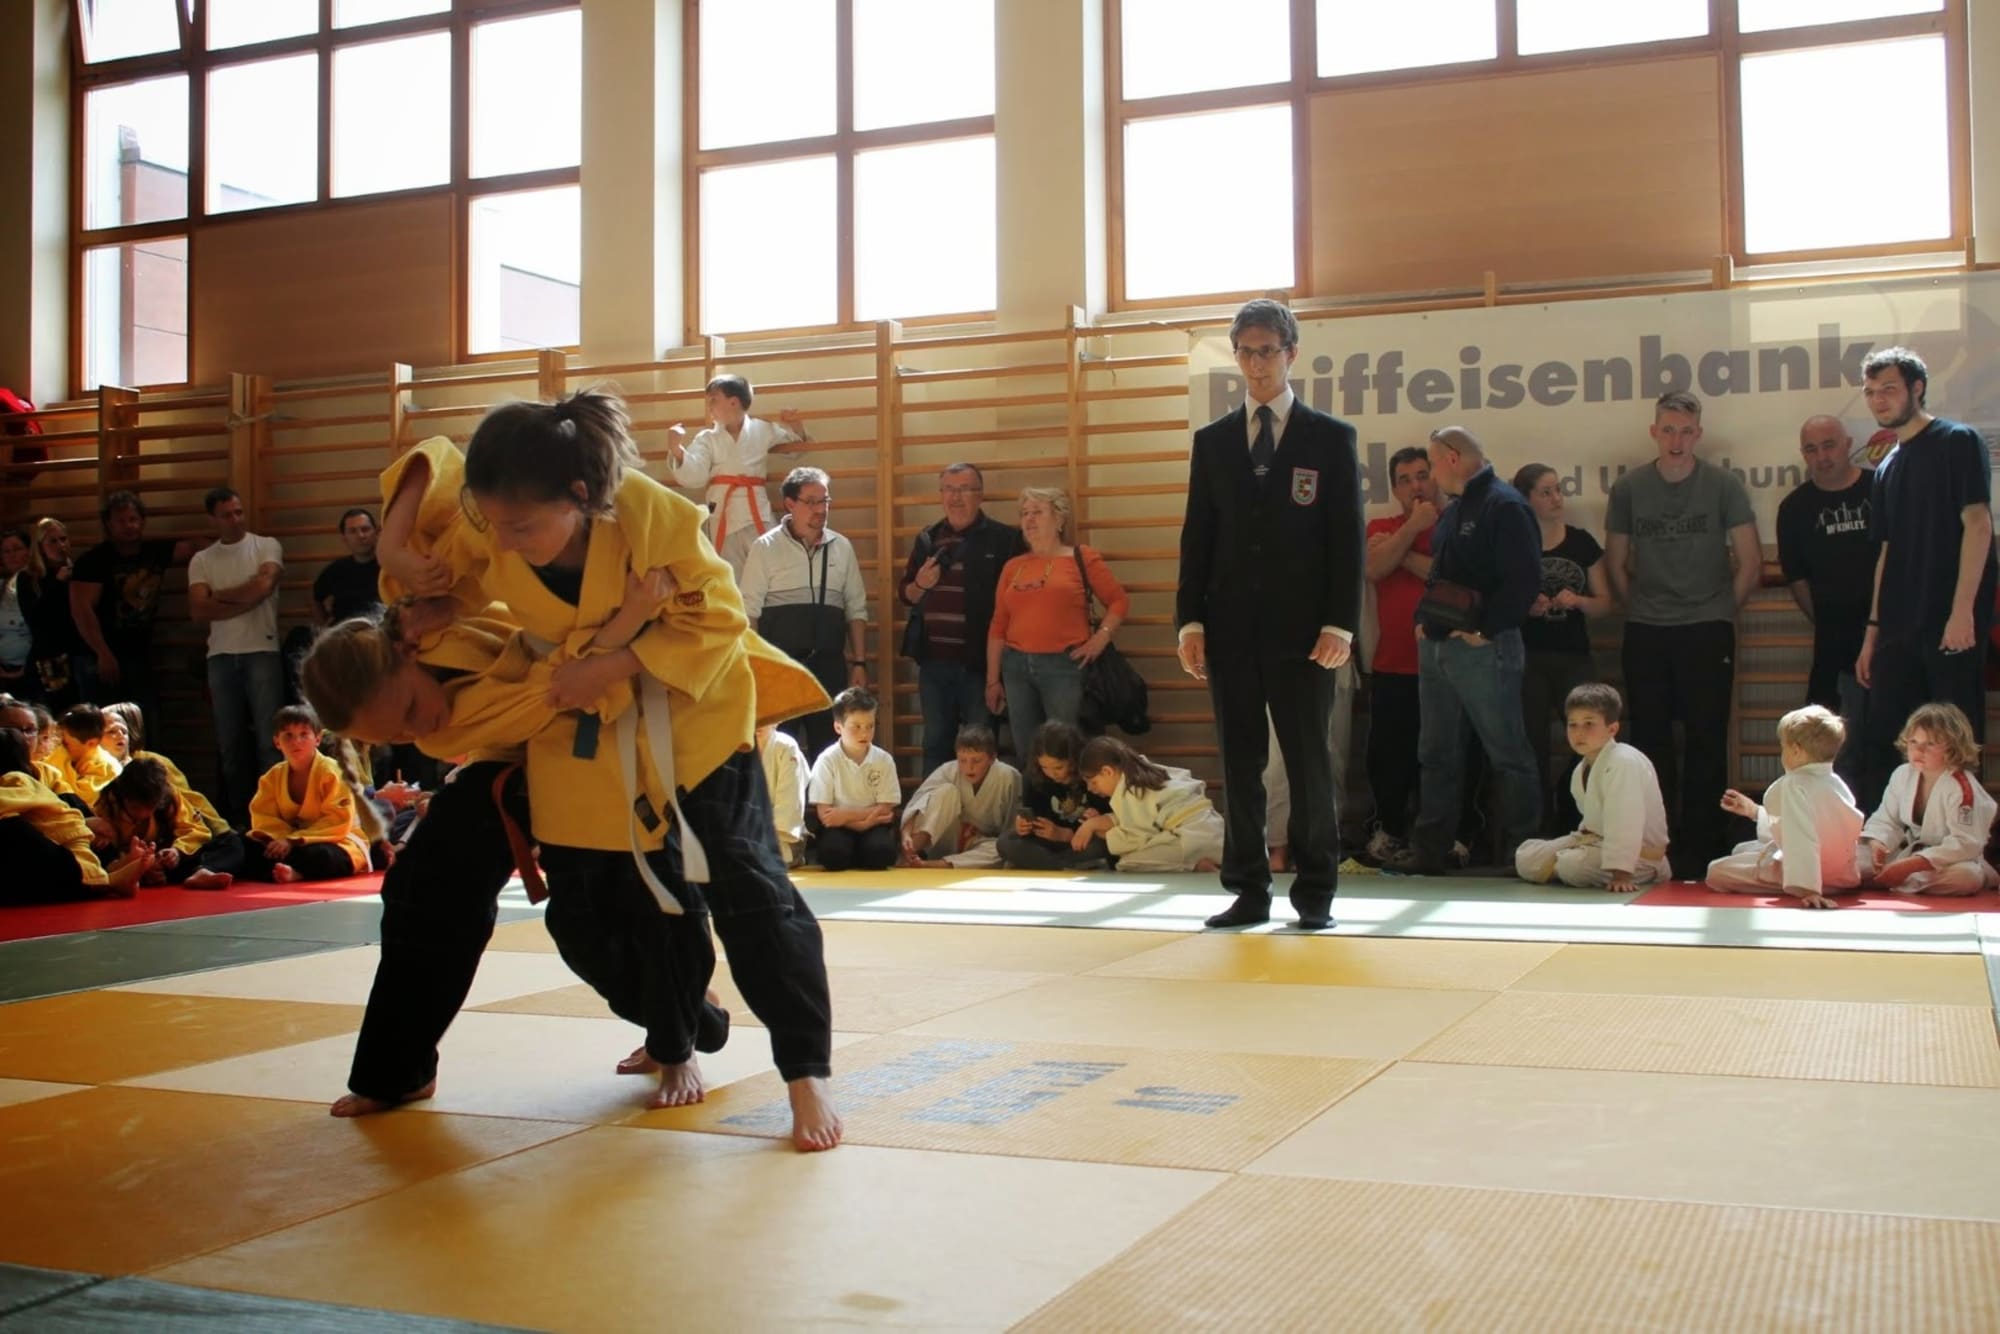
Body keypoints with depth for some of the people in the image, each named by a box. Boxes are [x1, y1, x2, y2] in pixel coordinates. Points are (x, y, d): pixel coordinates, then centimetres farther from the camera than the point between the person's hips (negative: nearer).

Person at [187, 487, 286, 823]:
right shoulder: (202, 560, 11)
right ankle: (237, 816, 12)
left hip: (262, 651, -3)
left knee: (269, 738, -6)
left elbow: (264, 585, -14)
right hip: (221, 655, 3)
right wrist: (246, 601, -8)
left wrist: (218, 596, 0)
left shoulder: (266, 546, 4)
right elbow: (198, 610, -1)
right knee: (229, 741, 6)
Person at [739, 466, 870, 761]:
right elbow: (749, 612, -3)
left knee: (829, 747, 6)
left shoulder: (841, 547, 10)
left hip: (828, 662, 3)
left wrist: (859, 663, 7)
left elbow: (856, 610, 12)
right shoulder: (765, 548, 0)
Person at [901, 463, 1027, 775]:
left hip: (980, 661, -5)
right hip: (934, 661, 5)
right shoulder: (928, 539, 11)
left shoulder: (1004, 538, -5)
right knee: (935, 743, 13)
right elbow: (905, 595, 17)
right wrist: (920, 585, -6)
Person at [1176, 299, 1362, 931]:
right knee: (1240, 766, 5)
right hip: (1231, 633, 3)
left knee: (1310, 765, 1)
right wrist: (1190, 621, 0)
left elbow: (1348, 539, 0)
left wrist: (1339, 624, -9)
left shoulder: (1331, 438, 4)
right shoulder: (1213, 441, 12)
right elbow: (1196, 536, 10)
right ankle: (1249, 891, 12)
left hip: (1301, 634, -2)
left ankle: (1315, 892, 11)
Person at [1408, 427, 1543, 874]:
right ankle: (1430, 849, 18)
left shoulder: (1504, 506, -11)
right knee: (1437, 754, 12)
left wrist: (1482, 629, -18)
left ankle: (1522, 848, 4)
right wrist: (1424, 620, 10)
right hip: (1435, 647, 10)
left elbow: (1524, 580, -20)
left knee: (1507, 753, -2)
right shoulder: (1453, 512, 18)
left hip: (1482, 649, -9)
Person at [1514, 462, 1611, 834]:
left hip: (1575, 657, 2)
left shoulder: (1581, 543, 6)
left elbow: (1604, 603, 8)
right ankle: (1543, 828, 10)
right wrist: (1526, 608, -12)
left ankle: (1566, 806, 14)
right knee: (1534, 748, 0)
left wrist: (1578, 601, -11)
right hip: (1527, 659, -2)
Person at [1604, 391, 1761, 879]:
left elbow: (1750, 564, 2)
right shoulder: (1628, 489, 5)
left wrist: (1720, 610, 3)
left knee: (1706, 743, -1)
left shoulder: (1723, 486, 0)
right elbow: (1616, 564, 14)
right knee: (1649, 743, 3)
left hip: (1707, 632, -2)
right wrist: (1640, 608, 8)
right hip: (1645, 635, 2)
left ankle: (1700, 851, 6)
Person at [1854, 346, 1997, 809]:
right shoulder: (1887, 468, 18)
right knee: (1880, 746, 6)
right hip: (1899, 631, 7)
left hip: (1951, 628, -7)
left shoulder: (1958, 442, -2)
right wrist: (1873, 630, 15)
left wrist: (1963, 610, -19)